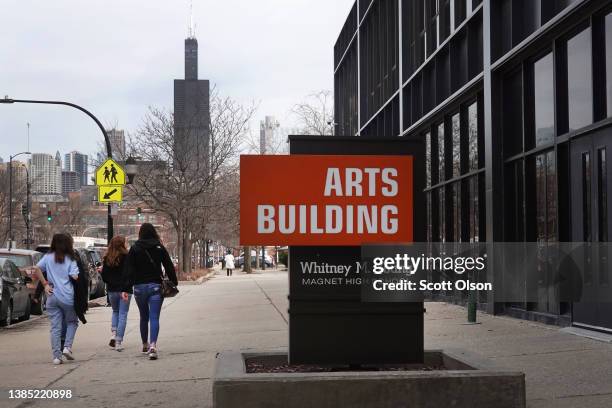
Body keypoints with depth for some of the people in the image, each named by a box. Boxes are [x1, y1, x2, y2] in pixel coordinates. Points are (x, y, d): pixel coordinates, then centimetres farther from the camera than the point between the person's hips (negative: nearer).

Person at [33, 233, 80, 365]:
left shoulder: (48, 257, 6)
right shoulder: (70, 259, -3)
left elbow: (37, 268, -5)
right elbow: (74, 276, -12)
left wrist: (45, 284, -1)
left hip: (52, 296, 3)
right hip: (67, 297, -2)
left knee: (55, 327, 5)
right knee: (72, 322, 18)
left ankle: (57, 356, 0)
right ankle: (67, 347, 1)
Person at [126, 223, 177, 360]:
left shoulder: (134, 249, -2)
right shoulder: (160, 248, -1)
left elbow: (129, 271, -4)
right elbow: (169, 267, 1)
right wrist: (174, 283, 9)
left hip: (139, 287, 1)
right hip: (156, 287, -1)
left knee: (144, 317, 18)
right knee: (154, 318, -5)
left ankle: (145, 345, 32)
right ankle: (152, 345, -23)